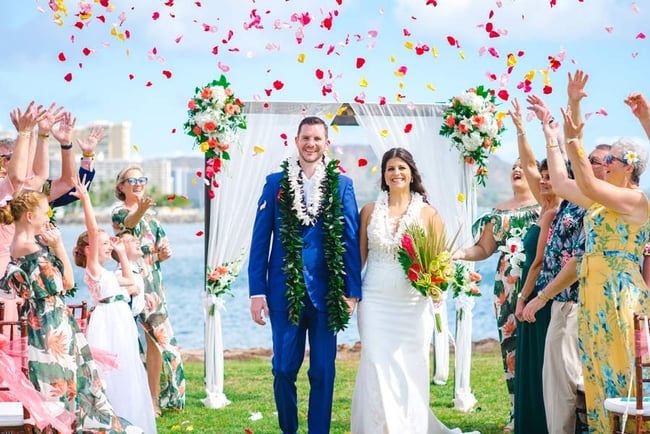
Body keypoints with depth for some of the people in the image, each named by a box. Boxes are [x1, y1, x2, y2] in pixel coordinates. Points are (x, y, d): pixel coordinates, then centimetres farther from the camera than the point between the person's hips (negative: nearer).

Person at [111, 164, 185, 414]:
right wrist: (140, 210, -51)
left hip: (154, 279, 6)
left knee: (157, 338, 4)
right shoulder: (119, 212, -4)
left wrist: (164, 253, -2)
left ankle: (155, 397, 11)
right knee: (156, 336, -10)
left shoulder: (151, 213, 17)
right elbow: (129, 222, -29)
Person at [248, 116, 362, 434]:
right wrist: (257, 291, -2)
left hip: (327, 291, 0)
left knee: (323, 372, 5)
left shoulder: (342, 185, 3)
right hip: (284, 290, 0)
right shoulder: (276, 183, 4)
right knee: (284, 370, 6)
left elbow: (351, 240, 3)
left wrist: (352, 291, -2)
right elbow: (260, 239, 3)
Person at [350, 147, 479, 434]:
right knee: (378, 368, -4)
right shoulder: (370, 211, 6)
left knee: (410, 370, 3)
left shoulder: (428, 213, 3)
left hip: (414, 303, -1)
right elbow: (360, 256, 9)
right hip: (375, 302, 1)